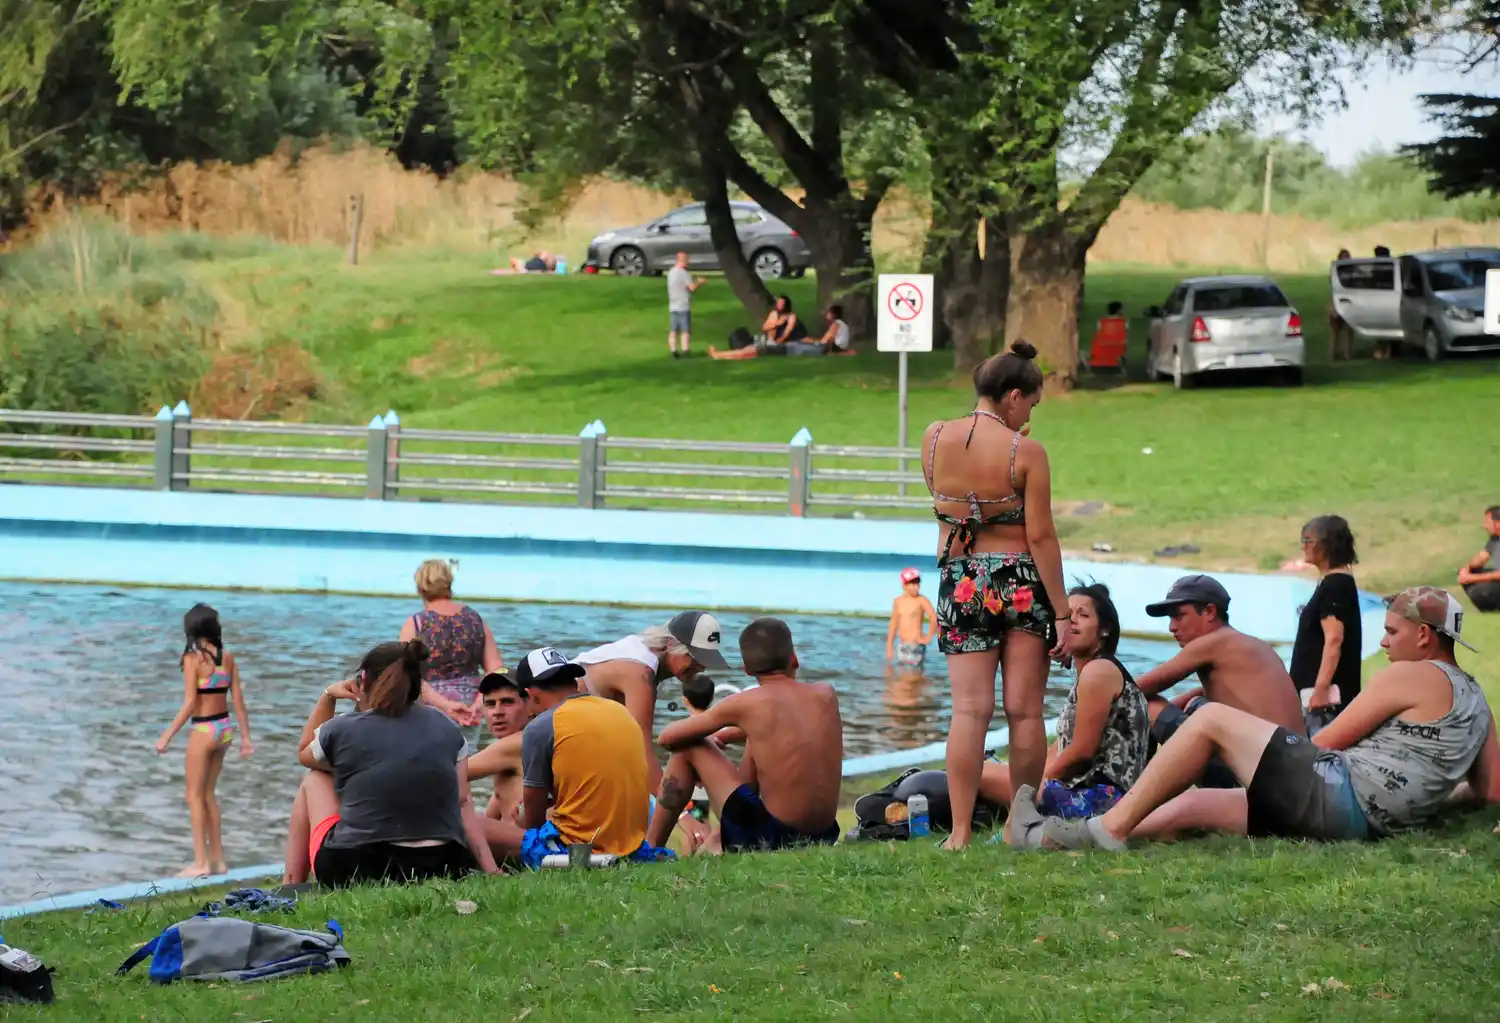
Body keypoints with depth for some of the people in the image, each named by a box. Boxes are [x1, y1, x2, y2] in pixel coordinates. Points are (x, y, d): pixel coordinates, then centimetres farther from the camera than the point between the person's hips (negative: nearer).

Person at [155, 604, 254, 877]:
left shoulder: (193, 659, -13)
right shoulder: (227, 657, 4)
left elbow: (189, 704, -17)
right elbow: (238, 700, 5)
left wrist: (167, 736, -12)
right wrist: (245, 736, 12)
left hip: (203, 730, -6)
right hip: (224, 728, 6)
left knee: (195, 795, 5)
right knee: (208, 793, 18)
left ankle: (201, 862, 3)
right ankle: (217, 858, 20)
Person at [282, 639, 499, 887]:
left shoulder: (340, 730, 0)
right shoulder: (446, 727, 8)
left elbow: (305, 753, 24)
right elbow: (463, 804, 4)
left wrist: (327, 697, 29)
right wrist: (491, 871, 3)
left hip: (352, 871, -2)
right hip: (442, 869, 2)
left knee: (314, 781, 26)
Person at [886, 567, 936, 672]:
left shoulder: (921, 601, -8)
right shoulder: (898, 601, 10)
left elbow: (934, 619, -18)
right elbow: (893, 625, 15)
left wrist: (928, 638, -12)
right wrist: (889, 647, 13)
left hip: (916, 645, -6)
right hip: (902, 646, 6)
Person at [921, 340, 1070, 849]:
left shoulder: (934, 439, 1)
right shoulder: (1026, 452, -10)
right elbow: (1041, 536, -11)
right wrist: (1061, 612, -7)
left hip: (961, 584, 3)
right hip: (1022, 582, -3)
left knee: (970, 708, -1)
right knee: (1025, 711, 6)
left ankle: (960, 830, -10)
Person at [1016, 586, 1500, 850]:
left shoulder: (1411, 676, -4)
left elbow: (1326, 743, -1)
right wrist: (1425, 796, 32)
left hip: (1337, 796, -9)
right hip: (1366, 824, 9)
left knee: (1212, 719, -4)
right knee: (1190, 805, 12)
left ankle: (1113, 827, -6)